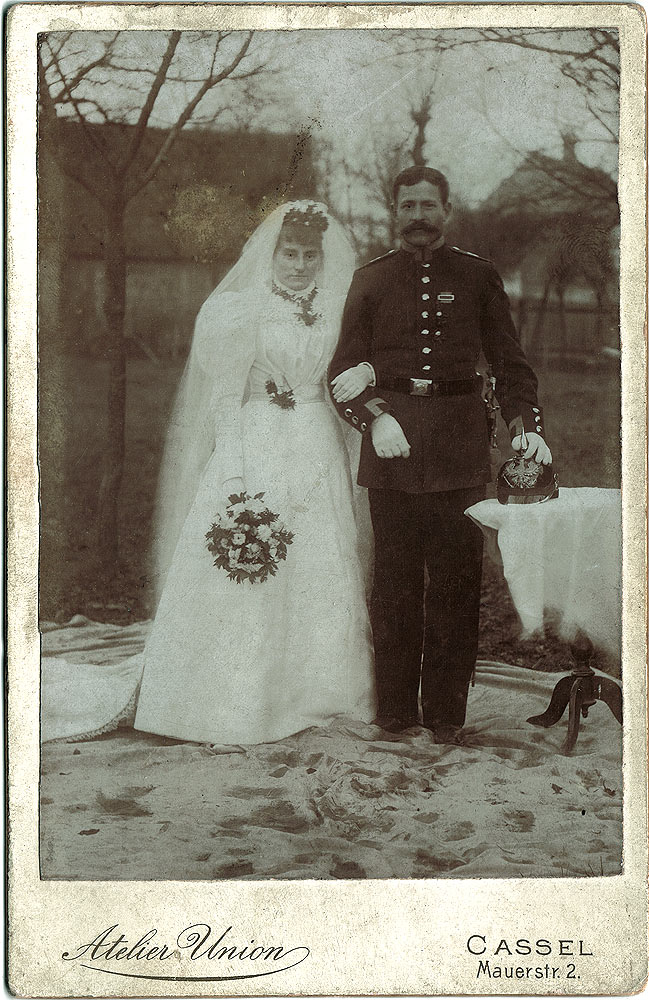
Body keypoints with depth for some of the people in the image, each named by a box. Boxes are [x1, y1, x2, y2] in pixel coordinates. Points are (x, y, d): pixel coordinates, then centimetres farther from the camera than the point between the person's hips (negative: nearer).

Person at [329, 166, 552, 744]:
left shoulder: (478, 277, 13)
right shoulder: (371, 279, 13)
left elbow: (510, 360, 11)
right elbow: (345, 366, 7)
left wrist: (525, 423, -6)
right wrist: (374, 416, -11)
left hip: (460, 444, 0)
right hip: (392, 439, 0)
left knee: (457, 577, -1)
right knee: (394, 578, 3)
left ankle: (447, 710, 8)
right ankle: (395, 706, 12)